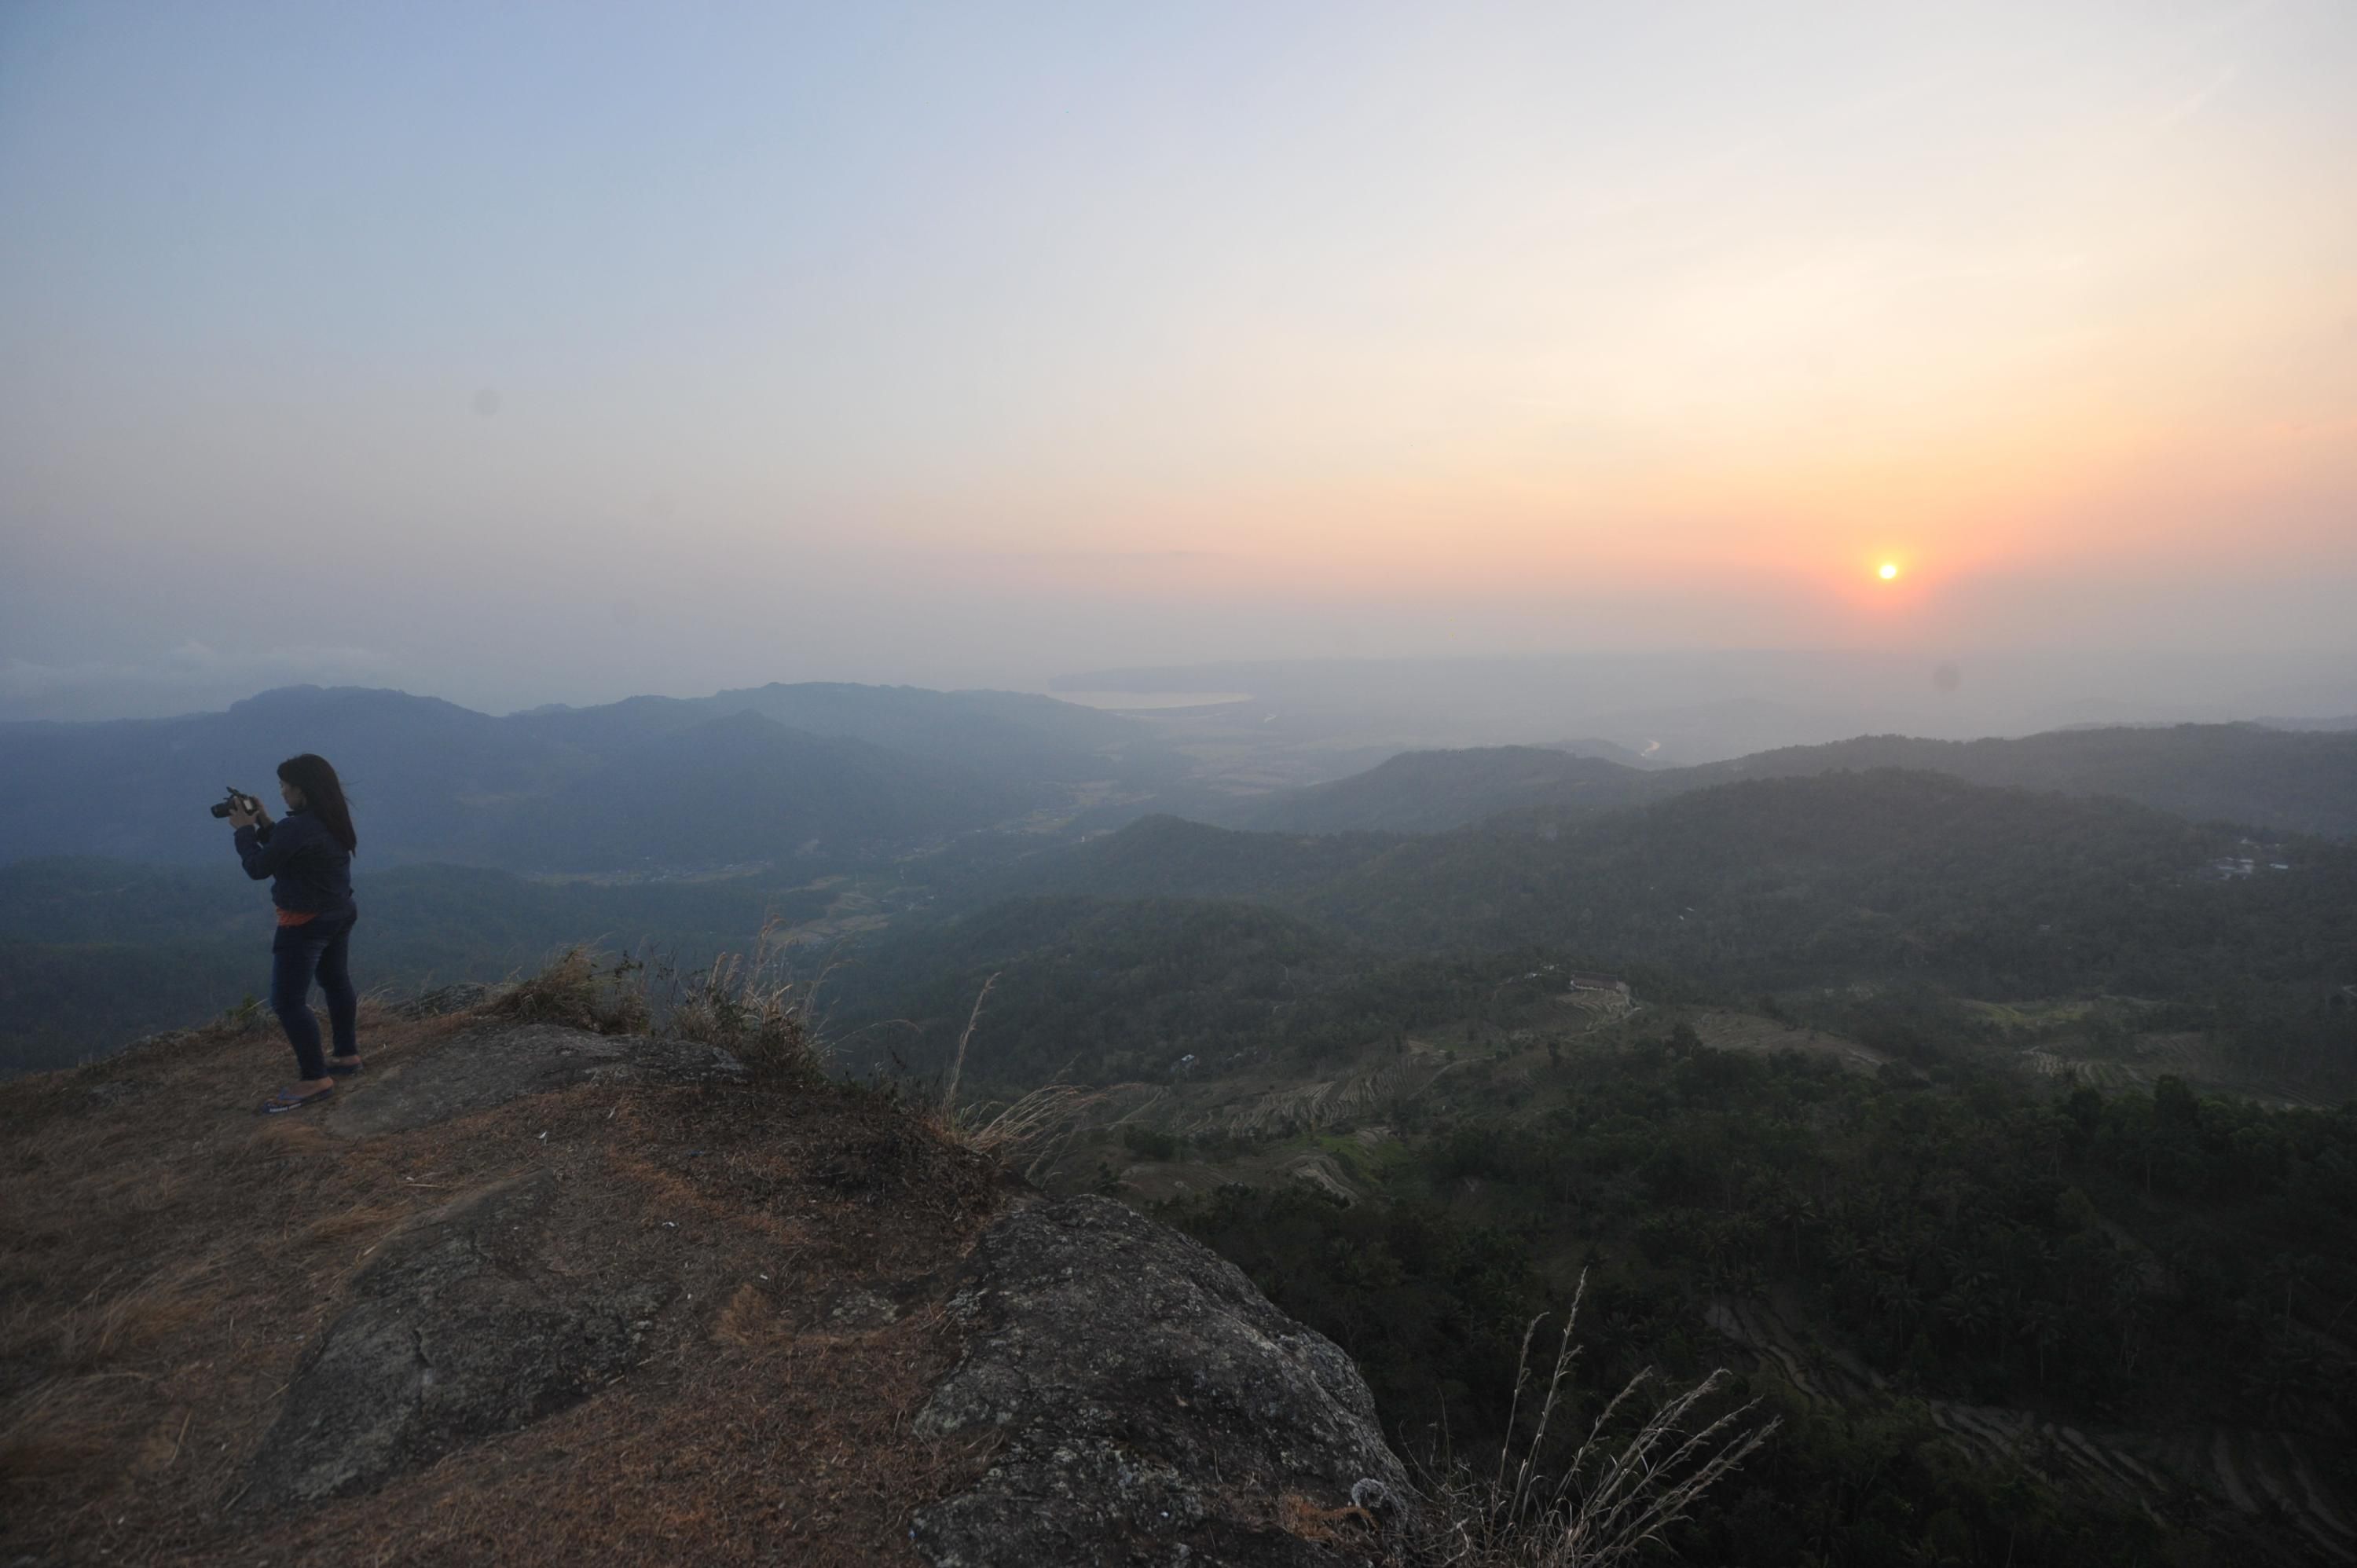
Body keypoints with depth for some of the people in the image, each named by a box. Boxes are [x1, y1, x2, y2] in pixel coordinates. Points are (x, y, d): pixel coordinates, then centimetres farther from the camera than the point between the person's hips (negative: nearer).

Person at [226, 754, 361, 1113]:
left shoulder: (296, 828, -26)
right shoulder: (333, 821, 4)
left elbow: (258, 868, -14)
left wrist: (245, 829, -2)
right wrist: (264, 823, 8)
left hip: (305, 923, -10)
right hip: (339, 914, 10)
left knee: (288, 1002, -2)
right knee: (337, 984, 21)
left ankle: (315, 1080, 1)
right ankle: (347, 1055, 33)